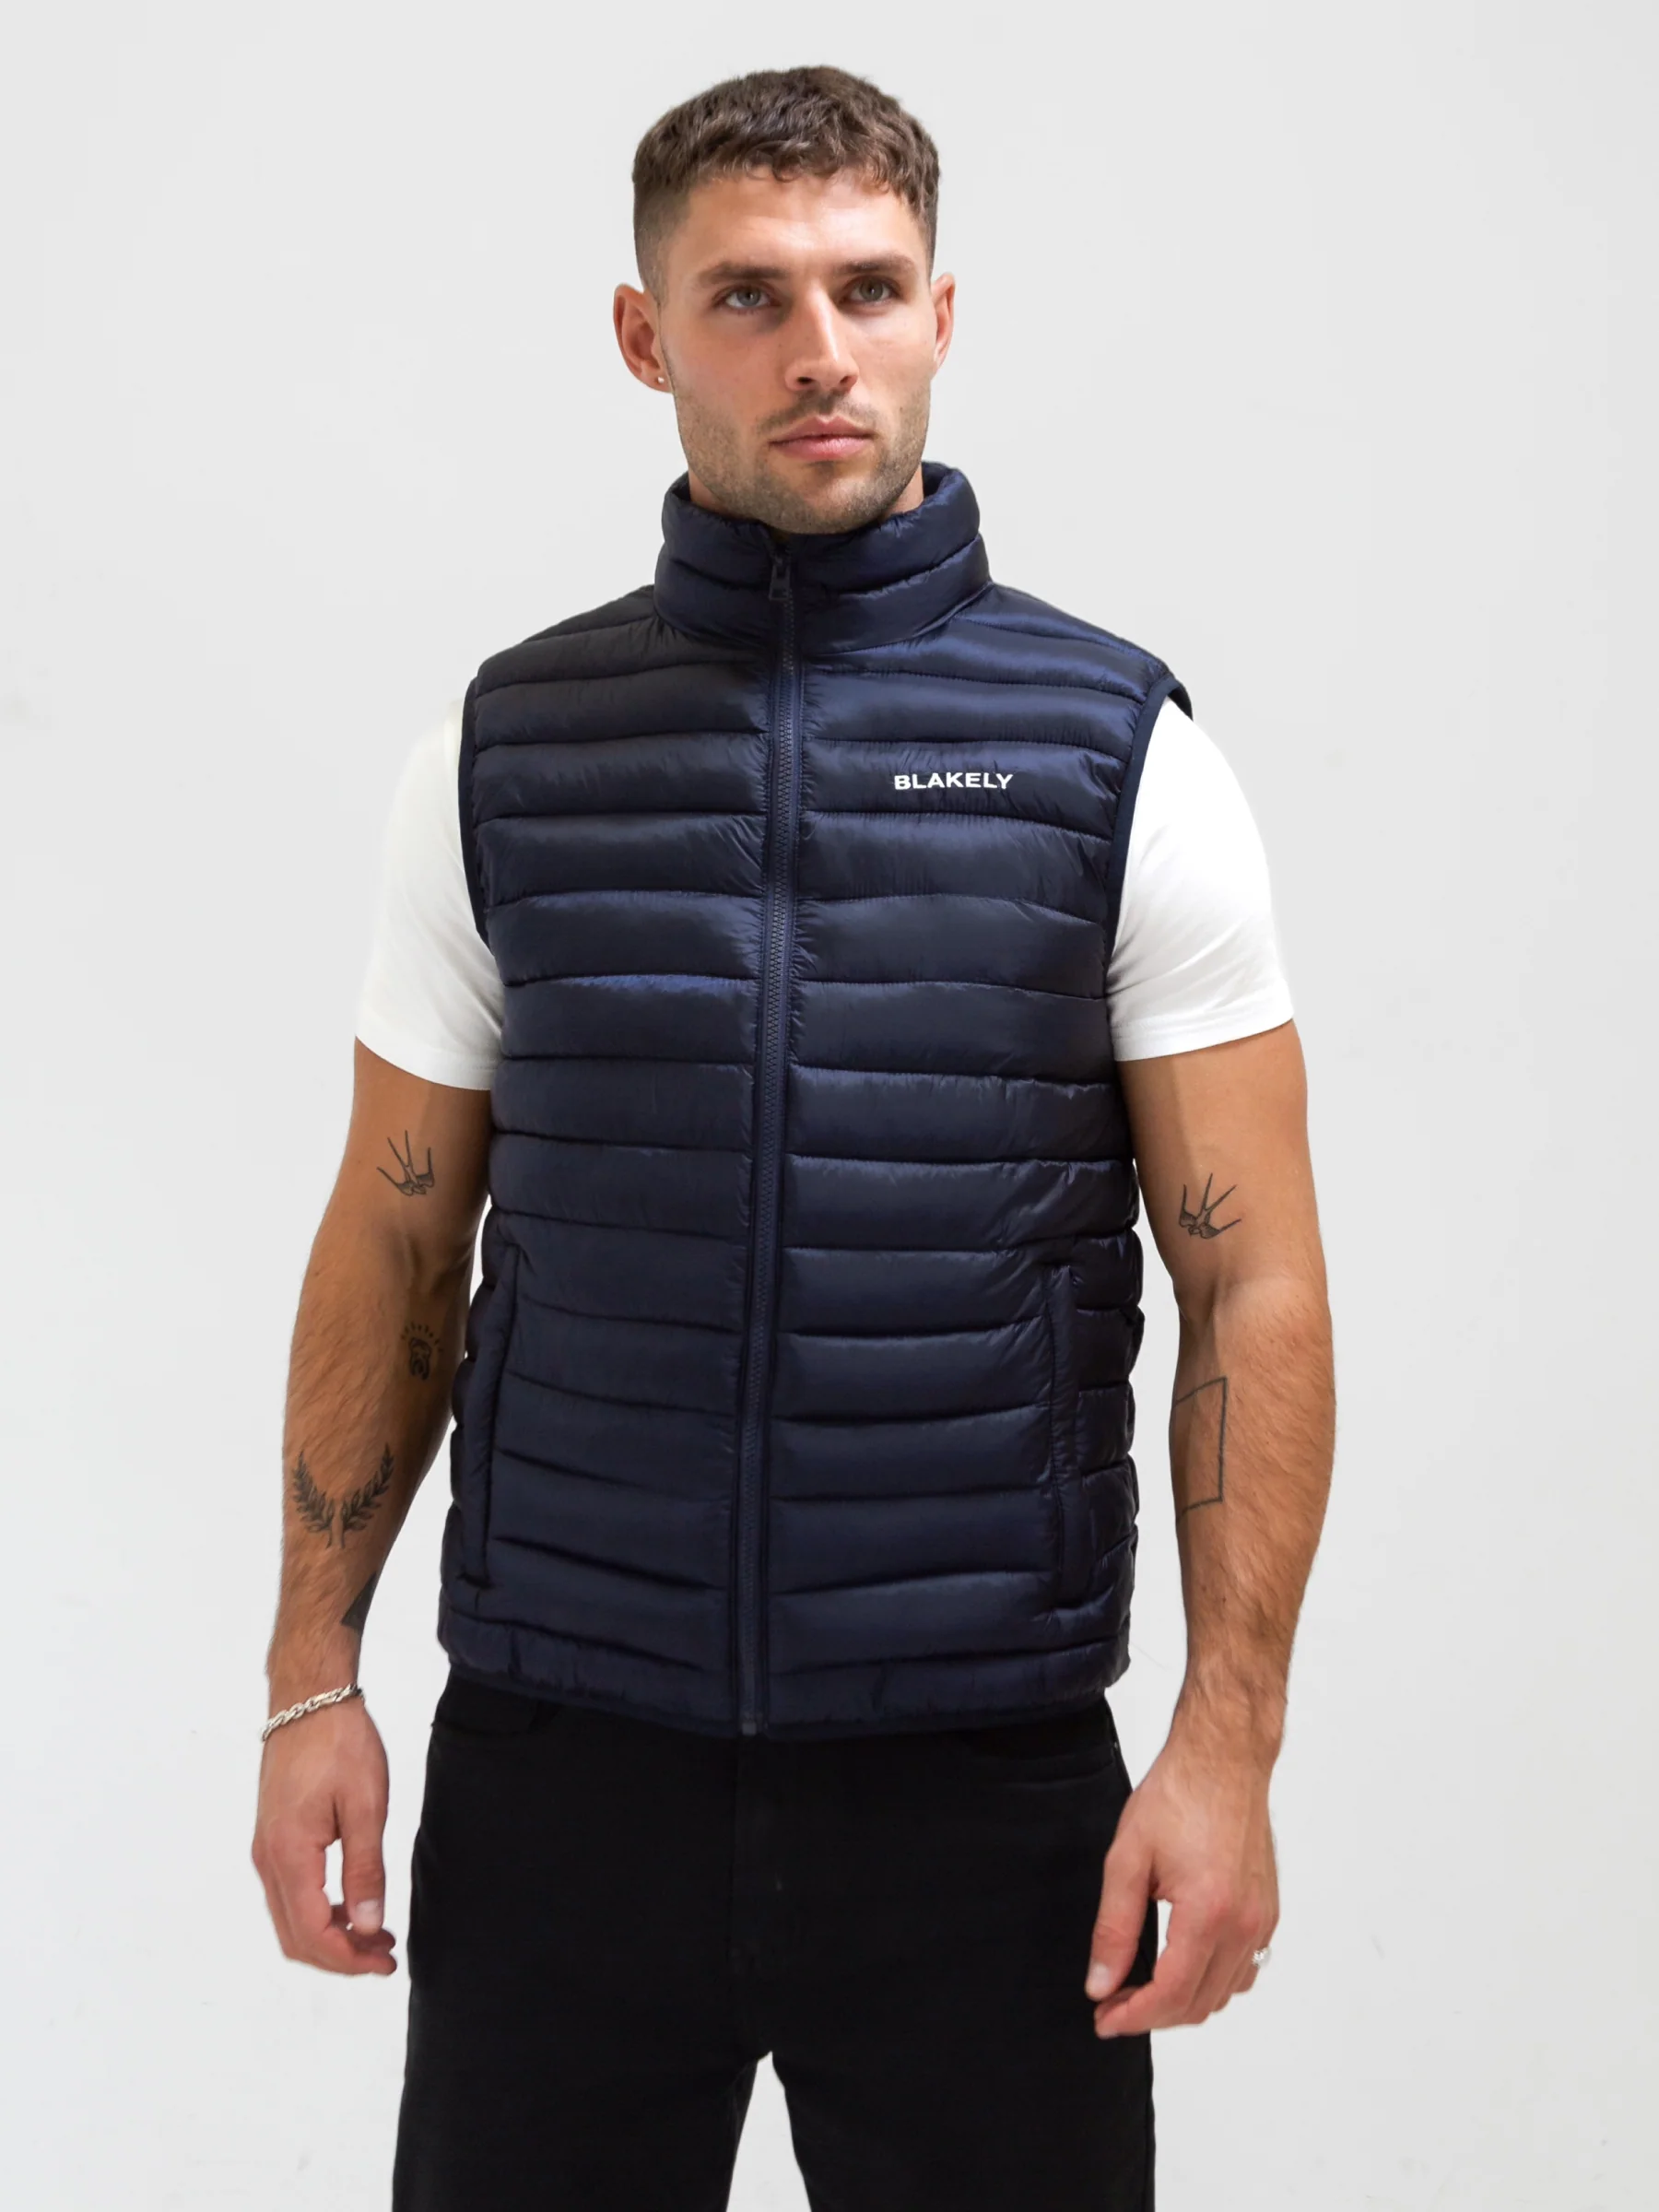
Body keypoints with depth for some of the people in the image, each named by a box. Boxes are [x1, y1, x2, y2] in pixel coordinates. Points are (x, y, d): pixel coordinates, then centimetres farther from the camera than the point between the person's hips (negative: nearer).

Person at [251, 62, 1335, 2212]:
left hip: (983, 1779, -1)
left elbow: (1252, 1284, -3)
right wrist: (312, 1676, 3)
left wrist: (1231, 1739, -9)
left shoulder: (1117, 752, -1)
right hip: (559, 1767, 2)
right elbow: (395, 1246, 9)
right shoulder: (506, 747, 5)